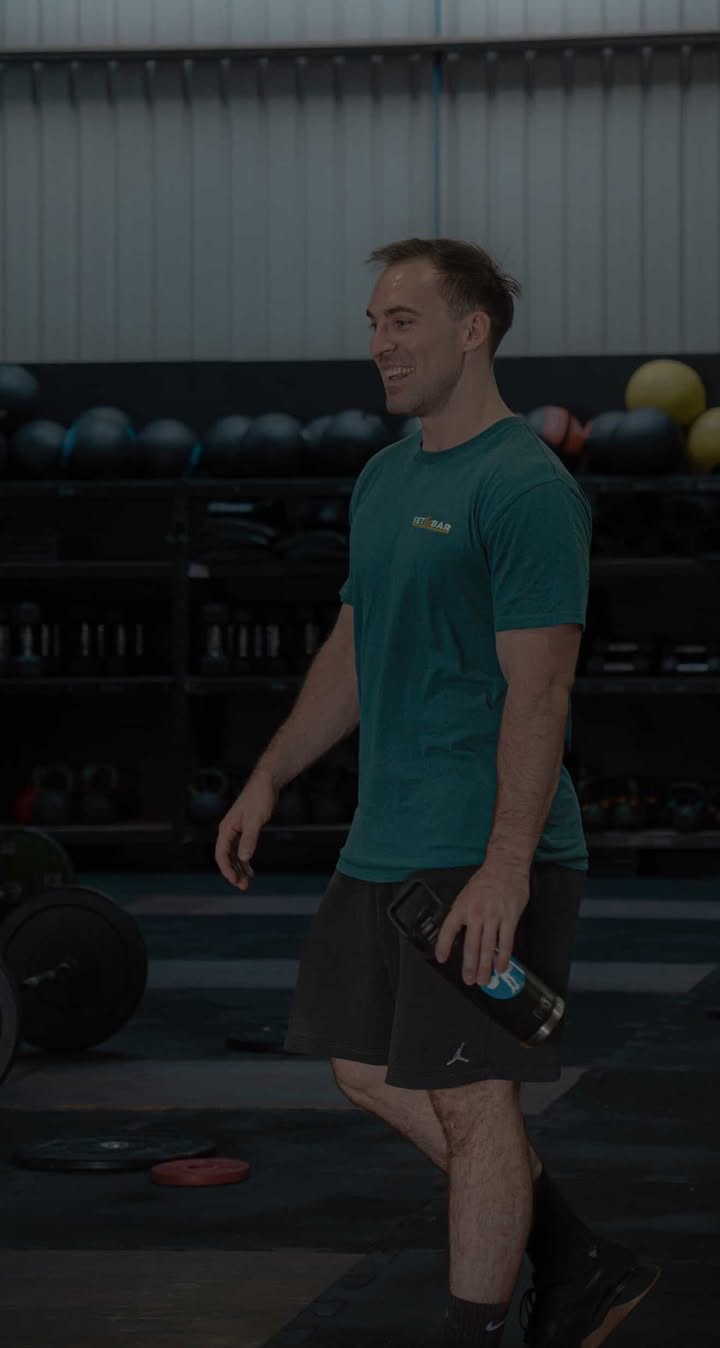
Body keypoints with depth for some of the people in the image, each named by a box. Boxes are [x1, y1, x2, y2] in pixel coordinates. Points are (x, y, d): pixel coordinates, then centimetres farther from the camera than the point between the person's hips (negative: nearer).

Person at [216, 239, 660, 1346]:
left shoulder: (526, 488, -15)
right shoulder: (384, 479, 13)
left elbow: (538, 690, -20)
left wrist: (506, 867, -26)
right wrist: (268, 782, 21)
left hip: (486, 855, -10)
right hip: (385, 844, 10)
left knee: (470, 1096, -3)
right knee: (371, 1071, 14)